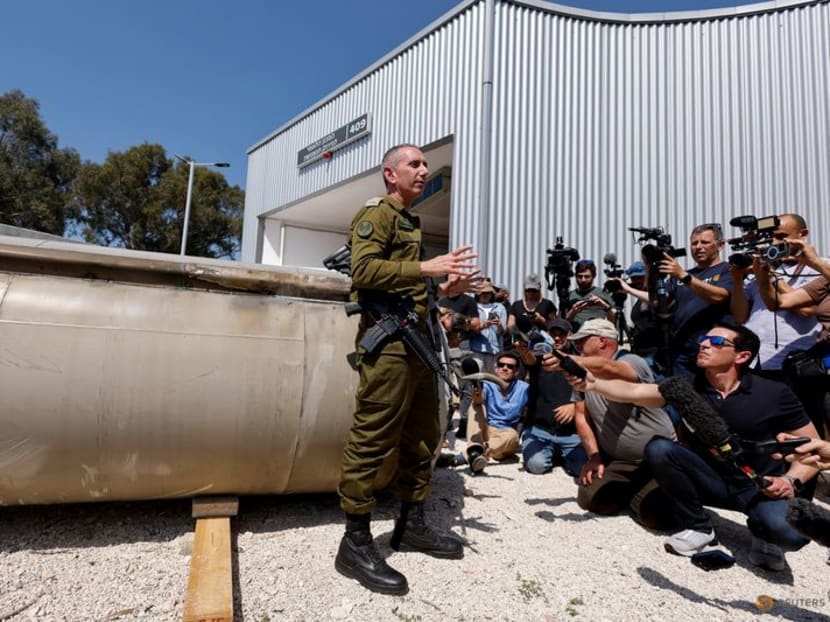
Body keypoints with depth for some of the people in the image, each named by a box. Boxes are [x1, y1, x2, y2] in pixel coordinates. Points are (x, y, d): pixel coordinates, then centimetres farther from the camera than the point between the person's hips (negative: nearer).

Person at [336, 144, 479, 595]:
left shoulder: (410, 223, 26)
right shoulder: (377, 212, -2)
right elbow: (364, 270, -18)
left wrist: (445, 290, 14)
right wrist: (426, 267, -20)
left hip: (418, 341, 10)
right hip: (388, 340, -10)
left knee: (423, 437, 13)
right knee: (373, 439, -7)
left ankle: (412, 524, 26)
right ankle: (355, 543, 3)